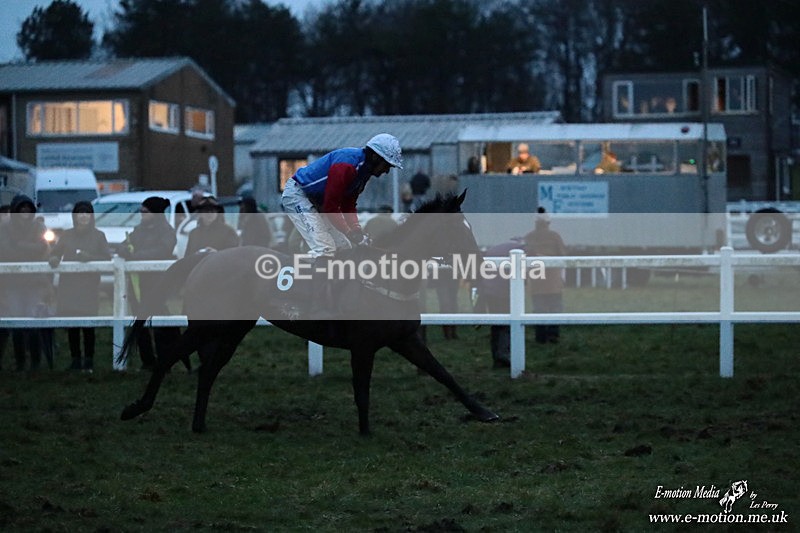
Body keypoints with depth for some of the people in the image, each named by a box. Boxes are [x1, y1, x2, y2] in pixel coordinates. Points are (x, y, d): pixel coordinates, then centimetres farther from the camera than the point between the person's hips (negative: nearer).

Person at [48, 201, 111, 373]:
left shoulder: (98, 236, 3)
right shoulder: (67, 235, 9)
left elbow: (107, 258, -1)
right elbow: (55, 252, 11)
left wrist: (90, 257, -17)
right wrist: (53, 258, -12)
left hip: (89, 285, -3)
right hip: (68, 284, 3)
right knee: (71, 323, 0)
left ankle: (89, 361, -4)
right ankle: (75, 360, 7)